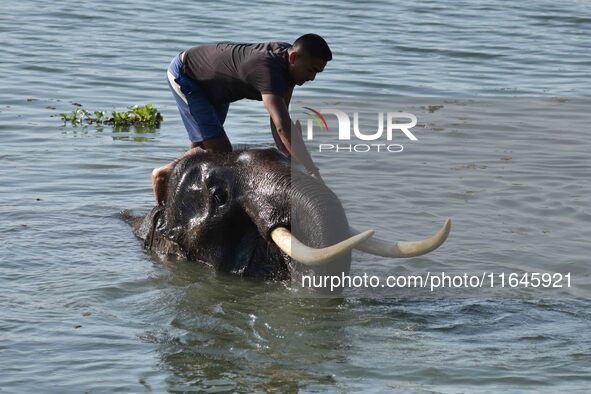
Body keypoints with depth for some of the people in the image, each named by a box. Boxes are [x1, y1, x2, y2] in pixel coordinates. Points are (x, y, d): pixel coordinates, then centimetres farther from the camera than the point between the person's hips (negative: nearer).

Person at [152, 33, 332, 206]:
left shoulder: (287, 59, -14)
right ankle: (165, 173, 3)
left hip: (213, 86, 9)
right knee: (220, 151, -14)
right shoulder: (267, 69, -42)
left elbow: (278, 121, -12)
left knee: (201, 148, 17)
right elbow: (283, 127, -53)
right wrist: (314, 173, -58)